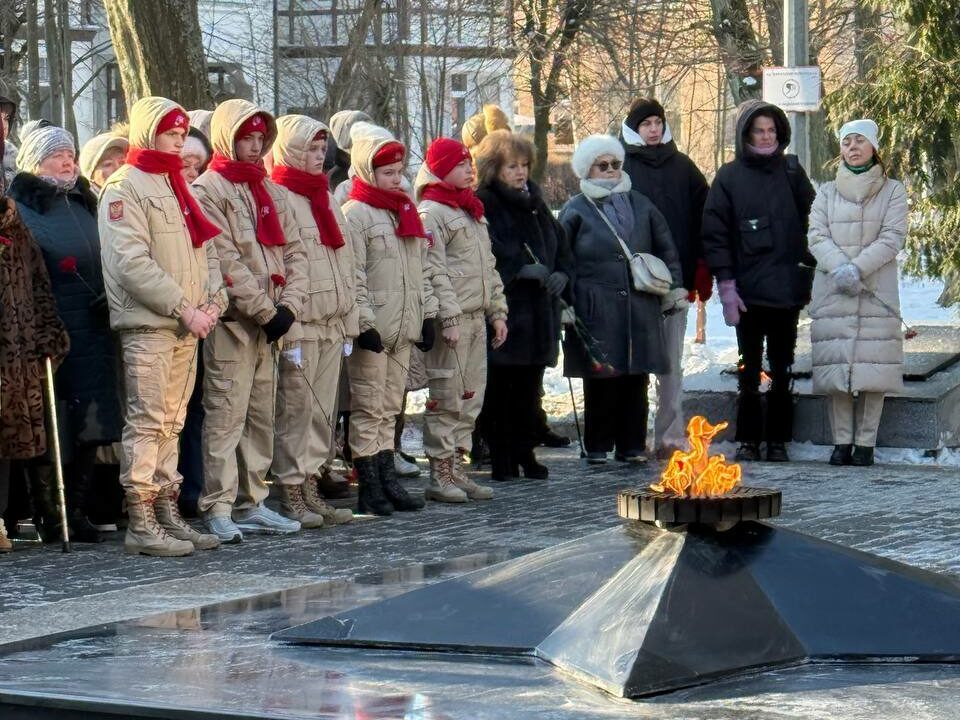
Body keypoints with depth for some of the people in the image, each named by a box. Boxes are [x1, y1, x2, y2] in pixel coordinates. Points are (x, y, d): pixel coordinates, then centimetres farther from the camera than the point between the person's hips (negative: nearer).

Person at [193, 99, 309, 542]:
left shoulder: (271, 192, 18)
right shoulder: (208, 191, -7)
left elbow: (294, 252, 12)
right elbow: (225, 262, -14)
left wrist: (288, 306, -4)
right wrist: (266, 310, -15)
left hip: (270, 323, 8)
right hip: (231, 321, -8)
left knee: (261, 416, 11)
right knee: (226, 416, -9)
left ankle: (251, 502, 18)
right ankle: (218, 509, -8)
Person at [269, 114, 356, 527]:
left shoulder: (324, 198, 18)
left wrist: (349, 323, 15)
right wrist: (288, 332, -19)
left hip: (331, 326, 8)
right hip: (299, 326, -8)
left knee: (322, 411, 10)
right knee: (296, 409, -5)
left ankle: (310, 488, 16)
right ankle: (291, 495, 0)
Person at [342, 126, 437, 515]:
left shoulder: (405, 211, 17)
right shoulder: (355, 213, -8)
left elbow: (420, 268, 21)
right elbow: (353, 275, -14)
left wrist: (427, 313, 15)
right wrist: (364, 322, -19)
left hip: (403, 327, 8)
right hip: (372, 330, -8)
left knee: (389, 409, 12)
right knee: (369, 409, -4)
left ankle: (387, 480, 16)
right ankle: (369, 489, -2)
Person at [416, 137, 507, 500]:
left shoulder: (472, 211, 20)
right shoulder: (430, 213, -8)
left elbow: (488, 266, 23)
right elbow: (434, 271, -15)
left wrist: (497, 311, 17)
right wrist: (449, 317, -20)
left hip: (476, 317, 9)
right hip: (450, 319, -9)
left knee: (471, 395, 10)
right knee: (446, 396, -6)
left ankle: (455, 467, 16)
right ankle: (439, 474, -2)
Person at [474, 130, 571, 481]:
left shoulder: (534, 201, 17)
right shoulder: (482, 205, -8)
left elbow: (559, 242, 21)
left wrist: (561, 273, 3)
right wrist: (521, 269, -24)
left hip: (537, 311, 7)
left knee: (529, 387, 10)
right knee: (498, 387, -3)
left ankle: (525, 452, 17)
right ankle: (501, 458, 3)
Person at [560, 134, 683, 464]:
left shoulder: (640, 205, 15)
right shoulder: (576, 211, 2)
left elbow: (665, 249, 20)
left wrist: (674, 288, 13)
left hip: (639, 309, 4)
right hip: (596, 310, -4)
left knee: (636, 380, 4)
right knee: (601, 381, -4)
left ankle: (632, 446, 12)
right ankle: (598, 446, 6)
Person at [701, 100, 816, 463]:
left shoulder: (791, 172, 7)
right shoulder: (729, 177, 1)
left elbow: (812, 222, 11)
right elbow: (715, 233, -2)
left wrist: (809, 269, 3)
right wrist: (726, 284, -8)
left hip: (787, 288, 2)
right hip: (748, 289, -2)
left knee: (783, 368, 7)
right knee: (749, 369, 2)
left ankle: (778, 440, 13)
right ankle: (749, 439, 9)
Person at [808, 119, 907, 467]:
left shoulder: (892, 191, 8)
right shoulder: (827, 193, 14)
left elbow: (892, 238, -3)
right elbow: (816, 237, 3)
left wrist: (858, 268, -16)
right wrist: (839, 268, -16)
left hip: (876, 292, -2)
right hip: (833, 292, 2)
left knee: (872, 366, -7)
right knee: (836, 365, -4)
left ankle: (865, 443, -3)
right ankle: (842, 442, 1)